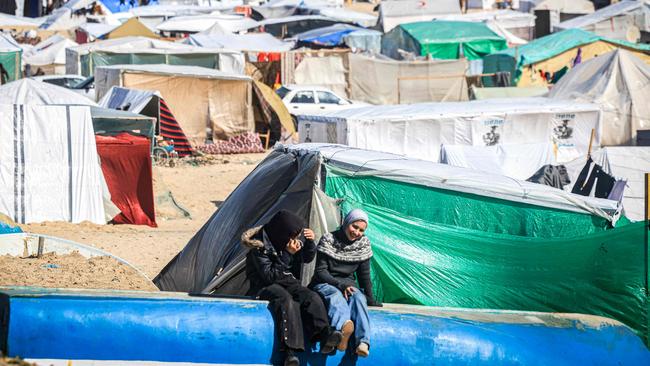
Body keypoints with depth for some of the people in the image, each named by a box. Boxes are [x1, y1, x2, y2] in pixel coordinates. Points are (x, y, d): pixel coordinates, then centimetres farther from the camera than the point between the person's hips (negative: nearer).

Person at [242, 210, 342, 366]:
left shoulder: (289, 242, 3)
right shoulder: (260, 247, -16)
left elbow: (307, 258, 15)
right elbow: (270, 276, -18)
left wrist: (310, 242, -6)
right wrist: (287, 255, -23)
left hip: (288, 283, 6)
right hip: (265, 287, -6)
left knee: (312, 297, -23)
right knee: (286, 299, -37)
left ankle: (324, 336, -39)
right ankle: (290, 350, -48)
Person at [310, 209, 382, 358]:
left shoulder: (363, 243, 5)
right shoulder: (328, 239, -7)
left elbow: (364, 274, 11)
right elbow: (321, 271, -10)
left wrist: (370, 298, 8)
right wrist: (340, 285, -22)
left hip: (348, 284, 3)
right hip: (325, 284, -3)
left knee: (358, 297, -32)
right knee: (336, 295, -38)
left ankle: (362, 343, -53)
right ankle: (344, 327, -72)